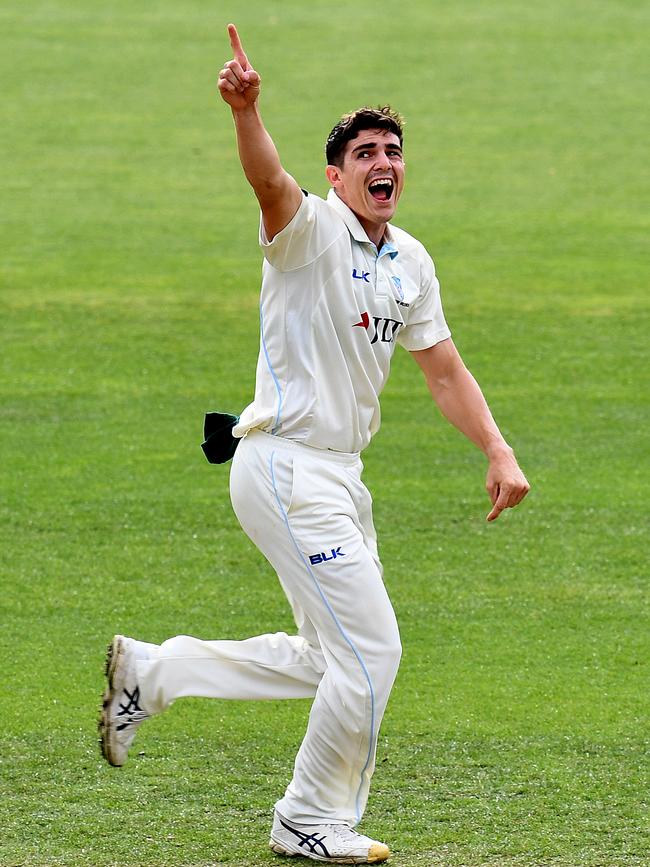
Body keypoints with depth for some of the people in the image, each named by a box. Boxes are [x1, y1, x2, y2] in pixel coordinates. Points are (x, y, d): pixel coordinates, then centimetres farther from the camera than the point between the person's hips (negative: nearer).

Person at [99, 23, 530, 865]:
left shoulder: (410, 260, 11)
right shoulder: (312, 229, -12)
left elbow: (444, 369, 15)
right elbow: (269, 181, -34)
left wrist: (499, 453, 3)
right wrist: (246, 110, -55)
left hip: (338, 476, 9)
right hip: (286, 470, -9)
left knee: (331, 657, 17)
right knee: (370, 648, -8)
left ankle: (152, 671, 26)